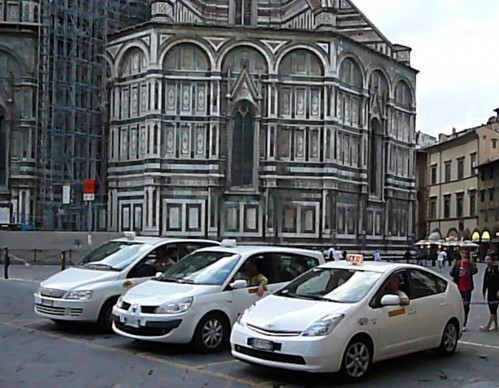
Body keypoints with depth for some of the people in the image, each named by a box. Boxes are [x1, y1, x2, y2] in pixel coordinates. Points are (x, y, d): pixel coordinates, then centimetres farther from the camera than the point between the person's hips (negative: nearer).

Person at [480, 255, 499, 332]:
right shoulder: (487, 270, 11)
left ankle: (488, 326, -5)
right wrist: (484, 292, 15)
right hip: (490, 292, 8)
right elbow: (485, 282, 15)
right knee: (492, 310, 12)